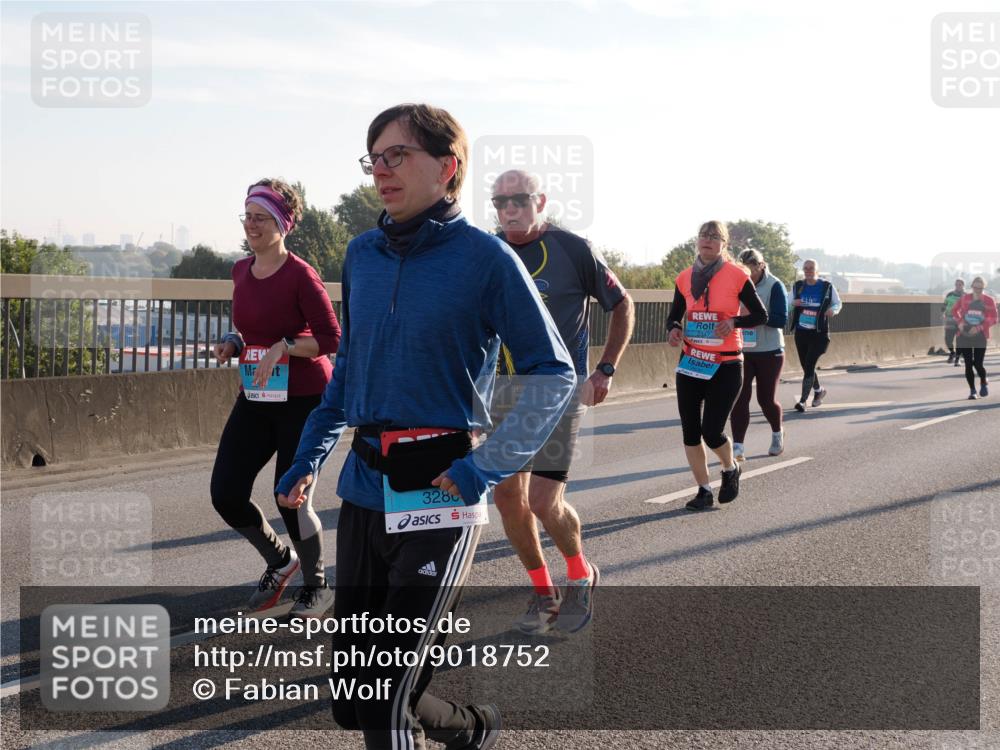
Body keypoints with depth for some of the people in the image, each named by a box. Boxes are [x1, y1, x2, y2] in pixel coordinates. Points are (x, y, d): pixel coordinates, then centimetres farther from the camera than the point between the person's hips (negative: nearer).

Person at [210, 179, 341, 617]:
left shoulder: (299, 275, -14)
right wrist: (233, 344, 2)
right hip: (256, 399, 7)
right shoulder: (241, 271, 7)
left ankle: (315, 586, 21)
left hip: (303, 400, -7)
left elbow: (331, 339, -14)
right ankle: (279, 561, 26)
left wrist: (283, 347, -25)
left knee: (291, 498, -3)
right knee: (226, 494, 0)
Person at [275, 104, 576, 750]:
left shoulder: (485, 257, -8)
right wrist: (309, 457, 15)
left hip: (441, 499, -6)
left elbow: (554, 373, -6)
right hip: (363, 493, 6)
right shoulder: (363, 254, 9)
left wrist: (486, 467, -15)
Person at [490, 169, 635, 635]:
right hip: (504, 390, 5)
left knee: (543, 500, -12)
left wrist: (605, 371, -1)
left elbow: (622, 306, 4)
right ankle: (542, 592, 21)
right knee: (507, 496, 4)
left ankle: (580, 574, 16)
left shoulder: (573, 250, -7)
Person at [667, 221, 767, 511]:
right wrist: (674, 329, -7)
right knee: (690, 431, 1)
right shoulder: (685, 278, 6)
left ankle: (730, 470, 23)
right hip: (691, 363, 4)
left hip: (726, 366, -4)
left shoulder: (736, 275, -5)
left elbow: (761, 315, -1)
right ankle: (704, 490, 15)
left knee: (711, 432, -9)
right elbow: (674, 315, 16)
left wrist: (734, 322, -19)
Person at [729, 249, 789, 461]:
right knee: (739, 398, -7)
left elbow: (781, 319, -15)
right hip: (741, 351, 3)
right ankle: (738, 446, -6)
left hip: (769, 352, -3)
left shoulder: (774, 286, -9)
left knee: (767, 399, 6)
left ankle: (777, 434, 35)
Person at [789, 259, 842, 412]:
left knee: (809, 366, -13)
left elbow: (837, 303, 7)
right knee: (806, 367, 14)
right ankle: (818, 390, 40)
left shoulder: (827, 287, -5)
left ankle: (802, 400, -9)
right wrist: (793, 303, -12)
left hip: (819, 334, -4)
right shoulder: (798, 286, 4)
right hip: (801, 332, 4)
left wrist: (833, 310, -16)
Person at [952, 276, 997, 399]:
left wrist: (979, 327, -18)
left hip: (980, 337, -2)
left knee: (978, 364, -7)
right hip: (964, 336, 2)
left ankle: (984, 383, 24)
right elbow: (954, 310, 16)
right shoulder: (965, 298, 3)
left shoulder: (989, 301, -4)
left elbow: (993, 319, -6)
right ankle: (972, 390, 16)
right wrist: (959, 322, -2)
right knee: (968, 364, 2)